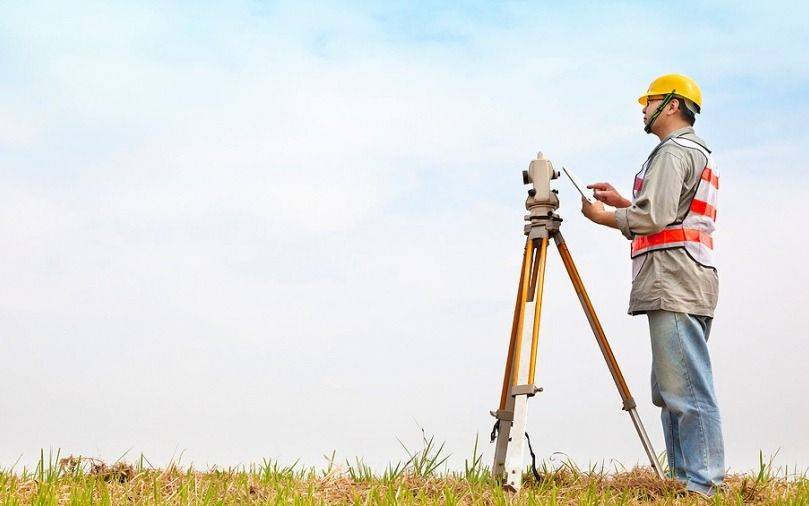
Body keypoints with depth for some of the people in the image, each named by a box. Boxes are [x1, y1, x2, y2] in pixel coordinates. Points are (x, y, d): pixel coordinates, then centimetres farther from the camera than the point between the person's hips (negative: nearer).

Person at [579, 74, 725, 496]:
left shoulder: (673, 151, -6)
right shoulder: (700, 153, 26)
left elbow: (654, 218, -15)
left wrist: (604, 217, -1)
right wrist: (622, 201, 25)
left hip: (673, 286, -11)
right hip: (692, 286, 11)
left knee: (686, 390, -13)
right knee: (670, 390, 11)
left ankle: (704, 485, -14)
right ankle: (684, 479, 12)